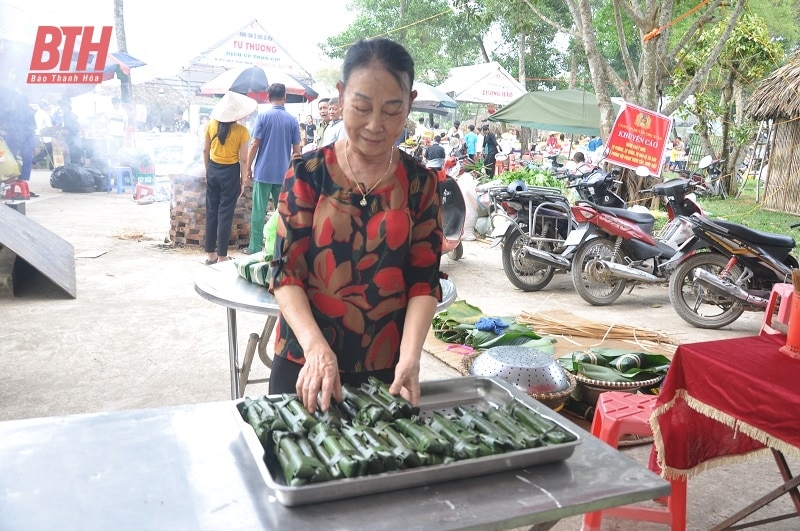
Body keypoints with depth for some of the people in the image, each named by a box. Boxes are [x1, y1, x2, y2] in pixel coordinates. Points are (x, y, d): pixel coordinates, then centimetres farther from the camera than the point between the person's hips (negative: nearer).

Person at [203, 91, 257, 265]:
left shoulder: (211, 125, -2)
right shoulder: (241, 131, -11)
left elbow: (205, 151, 6)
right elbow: (243, 159, -10)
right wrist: (243, 182, 0)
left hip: (213, 170, 4)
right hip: (230, 172, -4)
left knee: (211, 212, 12)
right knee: (225, 214, 3)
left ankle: (211, 254, 19)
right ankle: (221, 256, 8)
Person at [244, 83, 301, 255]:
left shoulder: (263, 117, -5)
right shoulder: (292, 120, 2)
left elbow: (254, 144, -7)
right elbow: (296, 150, 5)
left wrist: (249, 167, 2)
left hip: (264, 172, -2)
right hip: (284, 174, 2)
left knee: (259, 211, 2)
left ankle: (255, 247, 4)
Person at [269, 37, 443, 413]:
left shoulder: (420, 183, -1)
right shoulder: (308, 174, -5)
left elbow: (424, 281, -4)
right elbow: (287, 273, -9)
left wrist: (410, 357, -18)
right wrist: (316, 348, -23)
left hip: (385, 370, 1)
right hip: (305, 364, -1)